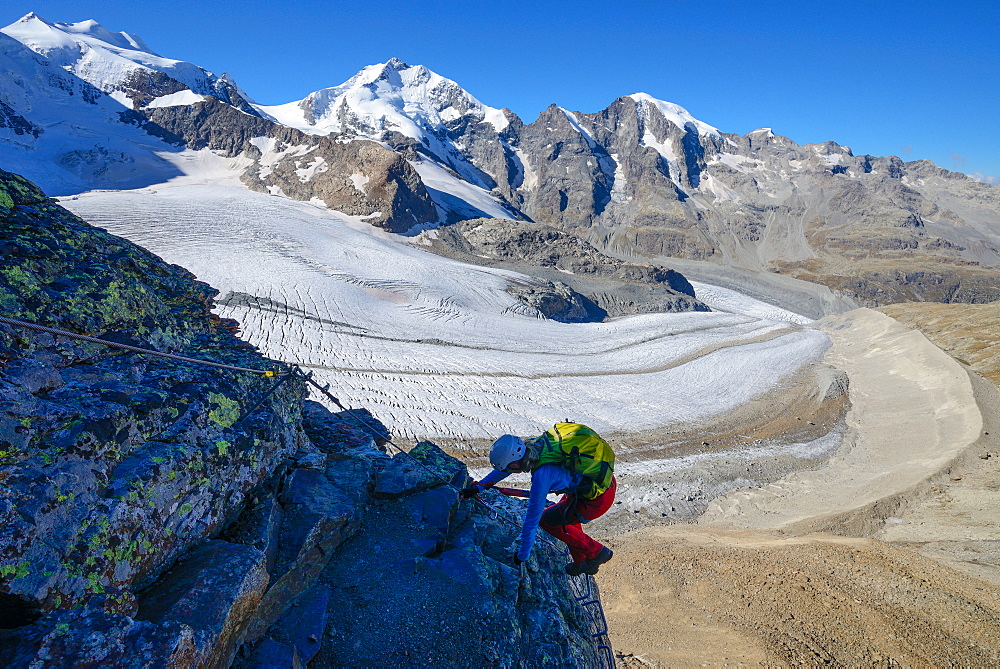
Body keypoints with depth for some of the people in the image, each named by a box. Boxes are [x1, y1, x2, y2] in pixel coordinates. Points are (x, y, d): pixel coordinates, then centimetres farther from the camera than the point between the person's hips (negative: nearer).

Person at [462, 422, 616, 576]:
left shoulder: (542, 475, -28)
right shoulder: (533, 444, -7)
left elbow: (532, 518, -17)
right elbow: (508, 460, 12)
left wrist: (522, 555, -4)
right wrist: (479, 486, 16)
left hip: (599, 499, -8)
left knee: (547, 520, 8)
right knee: (564, 511, 26)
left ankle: (597, 552, 15)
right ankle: (581, 562, 33)